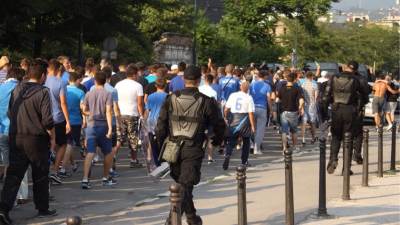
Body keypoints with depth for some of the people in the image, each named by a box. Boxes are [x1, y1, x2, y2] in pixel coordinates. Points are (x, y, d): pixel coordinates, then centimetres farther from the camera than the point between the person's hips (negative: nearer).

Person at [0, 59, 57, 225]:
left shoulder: (17, 90, 6)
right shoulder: (42, 92, -13)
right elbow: (47, 120, -16)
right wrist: (52, 137, -2)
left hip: (15, 138, 5)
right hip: (36, 139, -5)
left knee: (13, 174, 4)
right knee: (40, 176, 10)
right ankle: (42, 209, 21)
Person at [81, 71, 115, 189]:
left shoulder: (89, 94, 3)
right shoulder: (107, 94, -6)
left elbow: (84, 111, 9)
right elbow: (108, 112, -14)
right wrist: (110, 128, -16)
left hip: (91, 125, 2)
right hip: (103, 126, -2)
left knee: (90, 153, -3)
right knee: (108, 152, 16)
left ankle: (85, 179, -14)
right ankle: (106, 178, 24)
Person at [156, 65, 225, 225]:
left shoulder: (171, 99, 1)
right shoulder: (206, 102, -6)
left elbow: (161, 124, 2)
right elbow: (219, 125, 2)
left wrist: (161, 143, 15)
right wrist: (216, 141, 21)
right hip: (193, 149, -4)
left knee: (181, 183, 19)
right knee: (186, 185, -2)